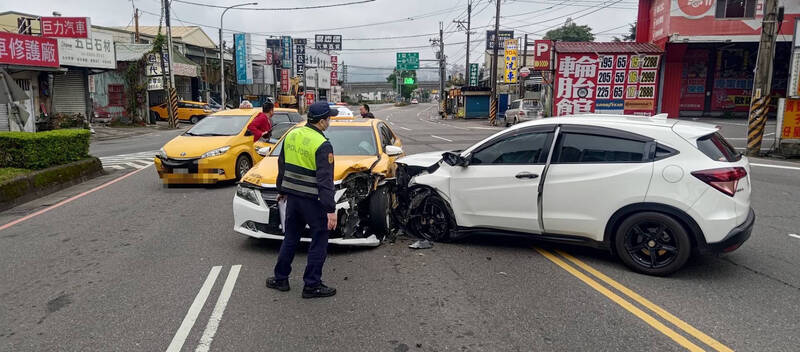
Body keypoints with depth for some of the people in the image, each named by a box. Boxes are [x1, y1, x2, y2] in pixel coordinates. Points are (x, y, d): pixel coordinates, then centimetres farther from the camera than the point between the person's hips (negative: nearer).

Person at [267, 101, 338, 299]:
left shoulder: (292, 135, 5)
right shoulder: (322, 145, -17)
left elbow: (282, 166, 14)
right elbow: (325, 180, -20)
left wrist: (281, 190, 27)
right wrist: (331, 210, -18)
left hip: (292, 197, 7)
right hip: (312, 200, -7)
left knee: (290, 238, 19)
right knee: (319, 241, 5)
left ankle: (280, 279, 27)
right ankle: (312, 286, 10)